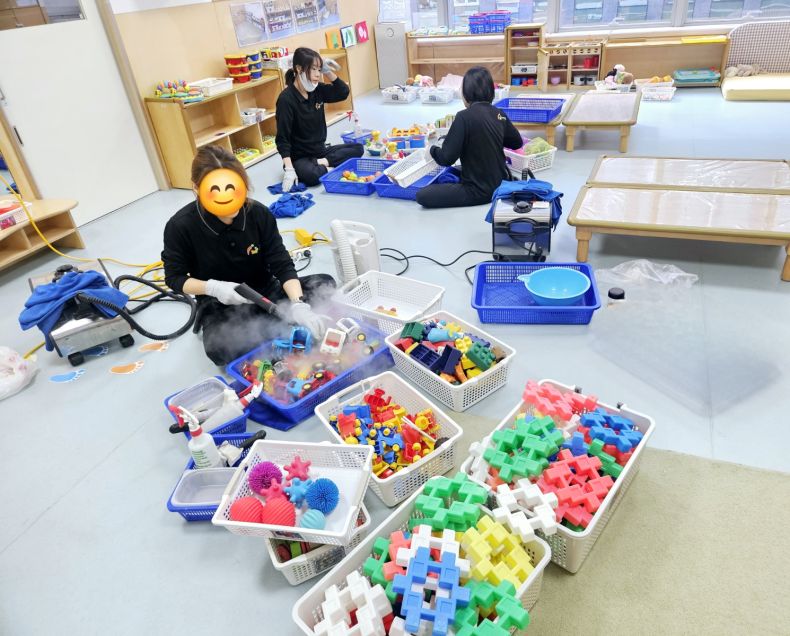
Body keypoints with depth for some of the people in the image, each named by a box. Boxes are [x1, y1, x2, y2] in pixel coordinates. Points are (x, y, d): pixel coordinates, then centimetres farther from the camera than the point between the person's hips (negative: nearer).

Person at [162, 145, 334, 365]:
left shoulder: (259, 213, -15)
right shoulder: (181, 226, -19)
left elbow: (282, 264, -14)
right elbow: (174, 277, -7)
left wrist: (298, 304, -31)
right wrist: (212, 288, -27)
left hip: (265, 290, 3)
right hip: (221, 304, -2)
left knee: (325, 284, -15)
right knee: (220, 349, -34)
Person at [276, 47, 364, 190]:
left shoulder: (317, 90, 1)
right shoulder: (286, 99, -18)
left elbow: (343, 92, 8)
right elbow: (282, 139, -20)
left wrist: (328, 71, -6)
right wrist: (289, 169, -30)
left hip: (320, 150, 8)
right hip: (299, 158, -7)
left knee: (358, 148, -2)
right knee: (311, 175, -39)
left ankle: (321, 163, -12)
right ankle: (326, 168, -8)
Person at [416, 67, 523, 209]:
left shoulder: (464, 117, -18)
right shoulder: (498, 114, 2)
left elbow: (446, 158, -18)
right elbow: (517, 143, 16)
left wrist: (432, 149, 2)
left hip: (480, 190, -8)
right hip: (500, 182, 8)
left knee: (422, 196, -7)